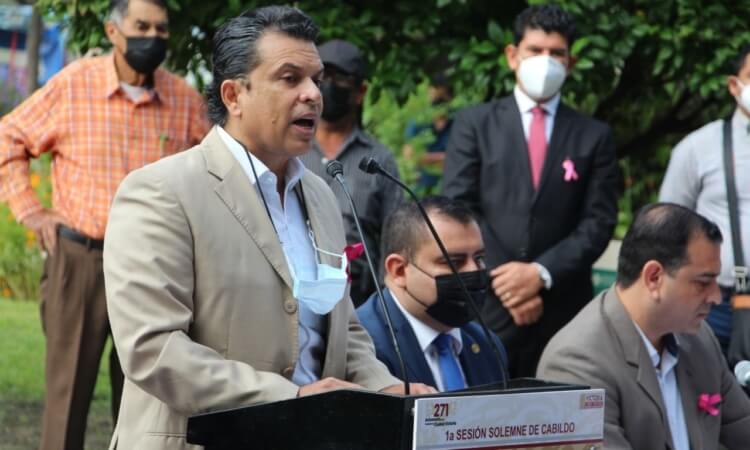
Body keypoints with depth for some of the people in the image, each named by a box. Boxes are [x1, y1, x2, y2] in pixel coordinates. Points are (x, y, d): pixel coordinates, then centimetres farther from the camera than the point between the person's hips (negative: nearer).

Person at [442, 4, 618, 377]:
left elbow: (598, 222, 3)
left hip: (562, 310, 1)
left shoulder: (594, 137, 10)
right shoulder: (474, 124, 8)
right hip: (485, 304, -1)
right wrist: (503, 282, -10)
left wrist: (541, 273, -11)